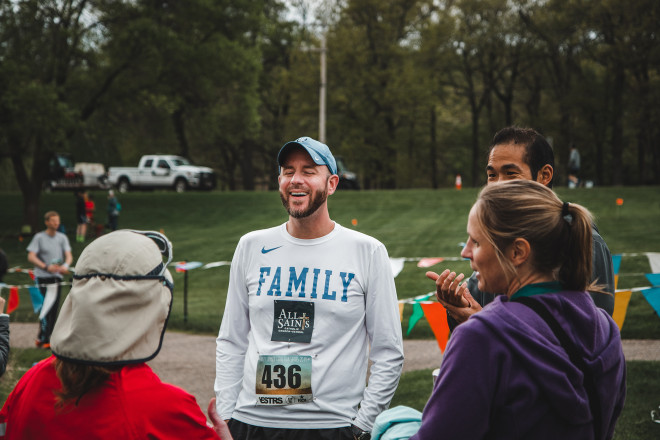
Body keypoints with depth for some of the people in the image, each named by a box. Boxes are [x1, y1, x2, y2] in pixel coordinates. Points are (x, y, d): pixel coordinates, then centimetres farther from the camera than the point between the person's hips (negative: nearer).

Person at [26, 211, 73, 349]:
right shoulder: (39, 237, -1)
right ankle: (43, 340, -6)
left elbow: (68, 255, 3)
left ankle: (44, 338, 15)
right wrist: (46, 267, -22)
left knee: (54, 309, 5)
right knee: (47, 307, -11)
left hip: (57, 276, 5)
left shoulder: (62, 238, 10)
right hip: (43, 277, -5)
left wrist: (66, 266, -20)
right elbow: (31, 256, -8)